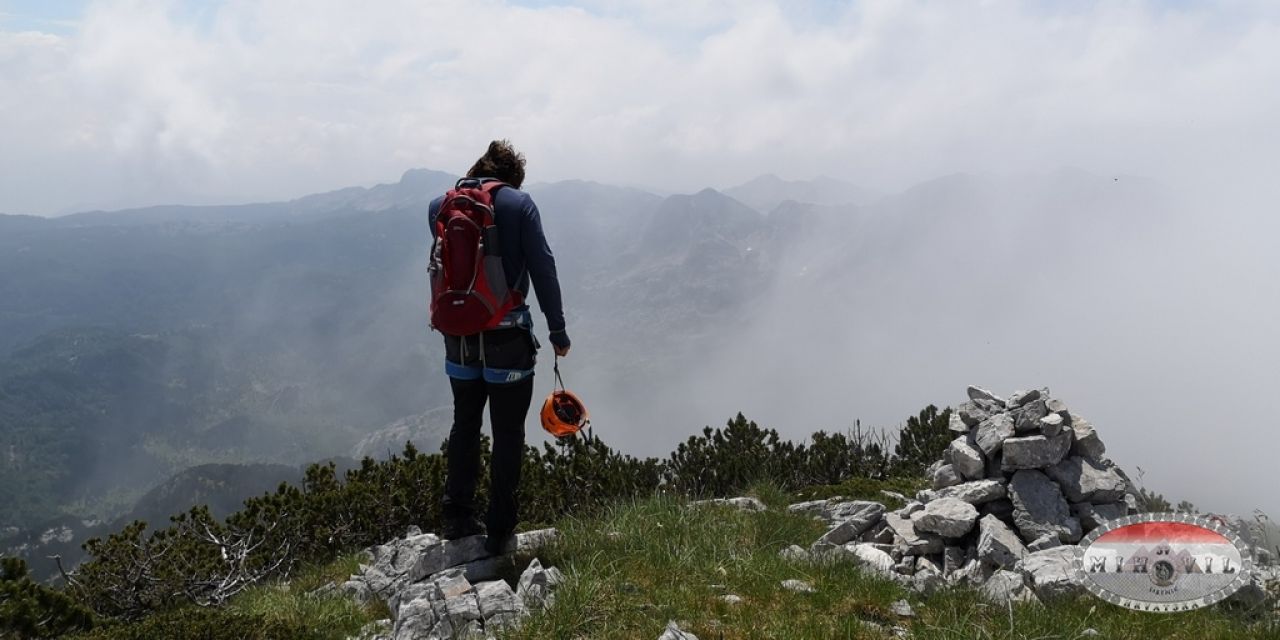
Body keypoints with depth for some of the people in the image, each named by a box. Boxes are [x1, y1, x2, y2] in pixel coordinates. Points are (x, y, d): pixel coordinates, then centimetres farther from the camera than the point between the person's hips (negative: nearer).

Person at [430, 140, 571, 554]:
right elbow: (542, 267, -9)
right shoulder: (518, 203, -7)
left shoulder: (439, 205, 3)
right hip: (508, 338, -4)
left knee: (464, 427, 21)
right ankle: (499, 529, 13)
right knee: (508, 435, 8)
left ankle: (457, 518, 25)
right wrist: (557, 329, -4)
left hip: (458, 337, 4)